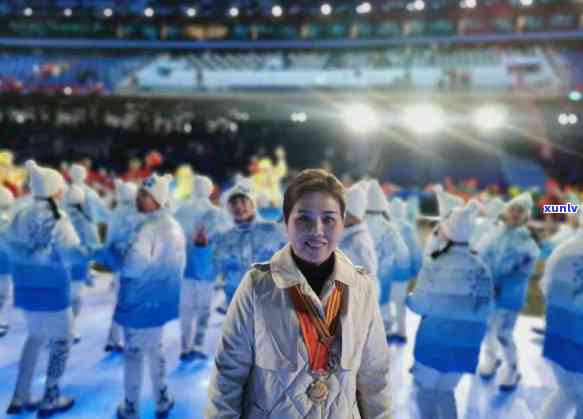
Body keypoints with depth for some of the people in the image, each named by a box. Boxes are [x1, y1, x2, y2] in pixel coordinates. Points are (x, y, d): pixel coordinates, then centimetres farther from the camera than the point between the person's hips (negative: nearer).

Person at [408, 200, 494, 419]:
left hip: (436, 336, -4)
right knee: (445, 390, 20)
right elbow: (487, 307, 3)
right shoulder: (481, 267, -1)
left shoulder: (435, 264, -14)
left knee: (425, 389, 14)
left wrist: (409, 297, 8)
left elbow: (421, 304, -13)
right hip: (467, 340, 4)